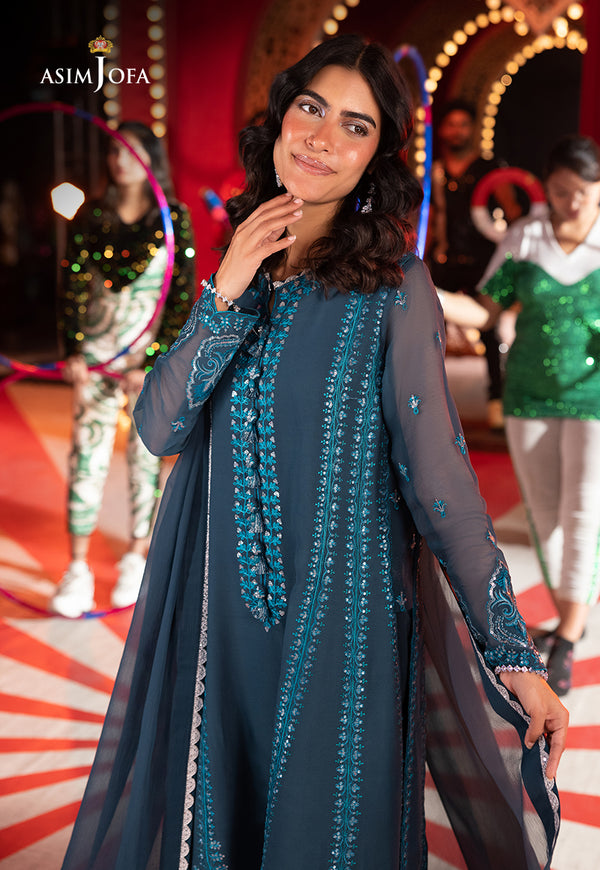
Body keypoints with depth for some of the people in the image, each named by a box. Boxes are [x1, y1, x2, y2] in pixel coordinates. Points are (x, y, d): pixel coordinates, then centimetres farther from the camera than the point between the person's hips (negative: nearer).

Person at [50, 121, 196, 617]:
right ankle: (78, 571, 2)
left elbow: (184, 298, -6)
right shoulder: (92, 218, 5)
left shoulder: (174, 219, -3)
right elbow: (74, 288, 5)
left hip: (153, 357, -2)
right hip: (96, 355, 2)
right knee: (86, 458, -3)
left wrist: (151, 363, -12)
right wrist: (73, 351, -6)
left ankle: (136, 559, 21)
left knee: (145, 457, 6)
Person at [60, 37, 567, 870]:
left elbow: (438, 472, -12)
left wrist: (514, 653, -16)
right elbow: (159, 428, -1)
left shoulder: (394, 285, -9)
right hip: (220, 607, 5)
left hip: (340, 606, -5)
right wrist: (226, 296, -13)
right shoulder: (239, 264, 5)